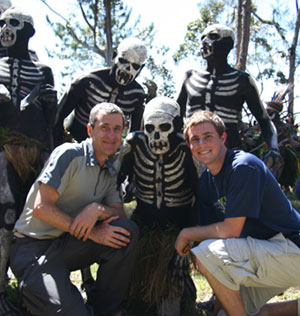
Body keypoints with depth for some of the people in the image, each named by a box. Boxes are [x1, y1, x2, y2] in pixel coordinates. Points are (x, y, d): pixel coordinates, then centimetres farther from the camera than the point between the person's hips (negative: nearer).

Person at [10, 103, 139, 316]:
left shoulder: (110, 173, 11)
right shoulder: (69, 154, -12)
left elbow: (120, 214, 3)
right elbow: (41, 208, -19)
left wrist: (97, 209, -21)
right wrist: (93, 233, -20)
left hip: (69, 244, 7)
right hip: (34, 247, -7)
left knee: (128, 230, -16)